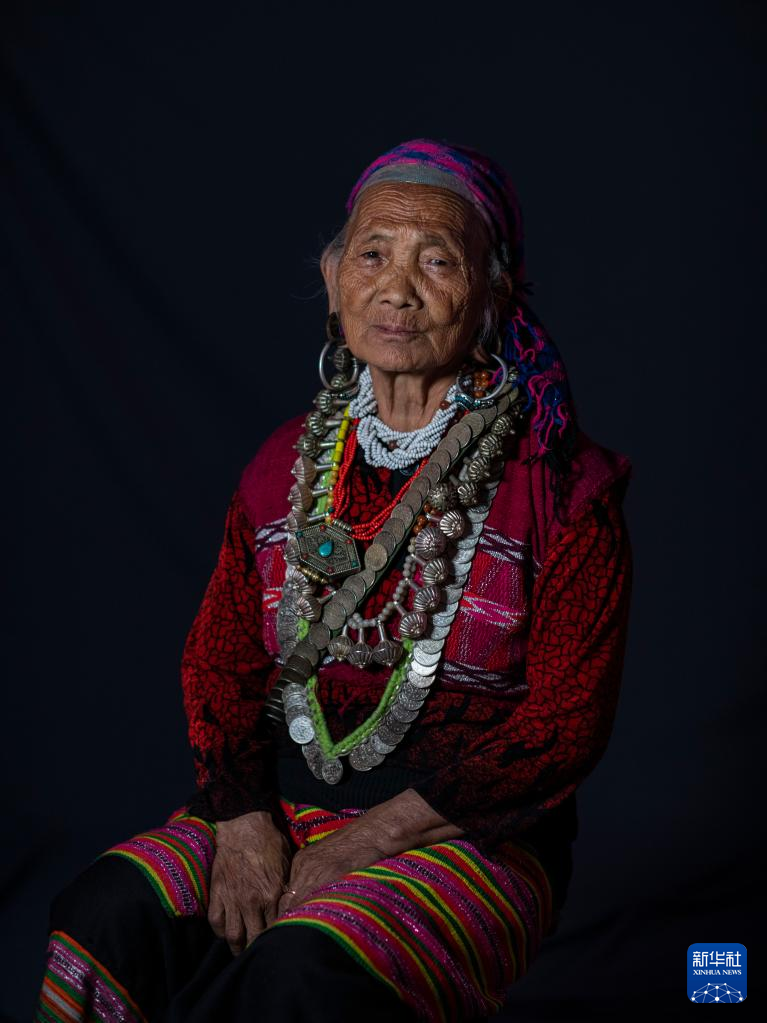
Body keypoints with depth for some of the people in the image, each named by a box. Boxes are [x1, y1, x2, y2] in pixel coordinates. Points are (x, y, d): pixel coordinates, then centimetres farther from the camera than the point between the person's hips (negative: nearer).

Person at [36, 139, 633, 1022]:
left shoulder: (562, 485, -7)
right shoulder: (286, 466, 7)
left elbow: (565, 720, -10)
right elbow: (220, 658, 7)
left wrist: (375, 837, -16)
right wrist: (241, 823, -11)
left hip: (471, 829, -3)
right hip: (282, 798, 4)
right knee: (106, 916, -21)